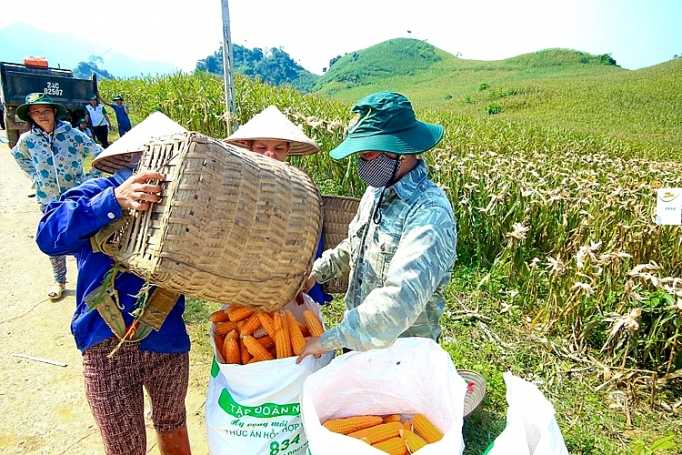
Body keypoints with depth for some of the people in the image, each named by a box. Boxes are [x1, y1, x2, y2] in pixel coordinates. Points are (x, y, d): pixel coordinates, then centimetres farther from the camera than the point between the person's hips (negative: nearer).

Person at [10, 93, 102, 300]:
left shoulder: (72, 134, -13)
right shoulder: (27, 139, -5)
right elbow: (18, 156, 18)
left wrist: (89, 180, -10)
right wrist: (35, 177, 7)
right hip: (48, 200, 3)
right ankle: (59, 281, 31)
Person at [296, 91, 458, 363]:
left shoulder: (430, 212, -27)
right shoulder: (376, 192, -1)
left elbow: (402, 298, -37)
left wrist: (330, 340, -34)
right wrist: (316, 272, 5)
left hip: (401, 354, -6)